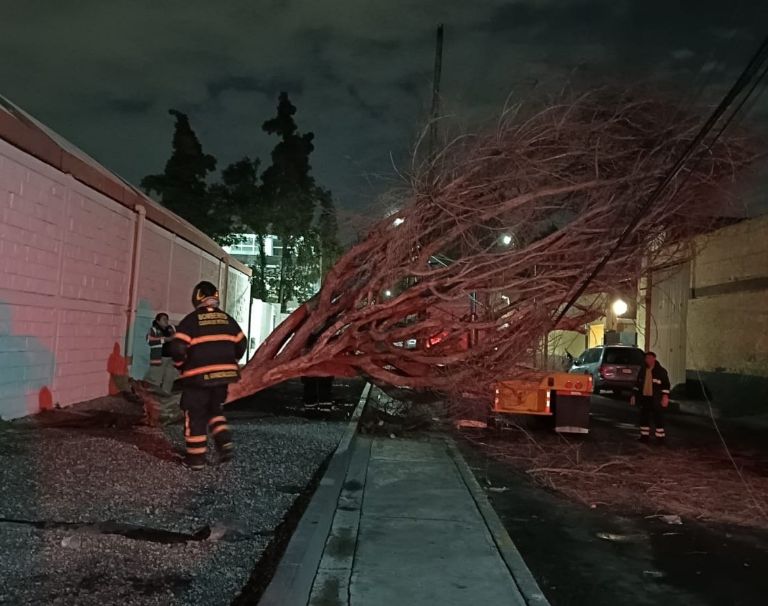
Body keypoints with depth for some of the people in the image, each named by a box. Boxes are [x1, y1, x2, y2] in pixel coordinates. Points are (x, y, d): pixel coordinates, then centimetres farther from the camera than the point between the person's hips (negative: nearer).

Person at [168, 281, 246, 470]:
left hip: (198, 377, -5)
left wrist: (182, 366, 5)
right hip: (223, 375, 5)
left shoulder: (191, 320, -8)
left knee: (195, 415, 7)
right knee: (214, 410, 24)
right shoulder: (228, 319, 7)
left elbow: (177, 348, -14)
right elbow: (240, 345, 11)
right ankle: (224, 442, 8)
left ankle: (196, 457, 11)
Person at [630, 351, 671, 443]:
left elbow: (666, 385, -6)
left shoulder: (661, 371, -3)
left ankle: (661, 437, 5)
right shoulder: (642, 370, 12)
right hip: (644, 398, 5)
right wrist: (634, 395, 14)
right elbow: (638, 384, 18)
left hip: (656, 399, -5)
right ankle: (644, 436, 18)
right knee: (644, 418, 8)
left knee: (658, 418, -2)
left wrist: (665, 397, -14)